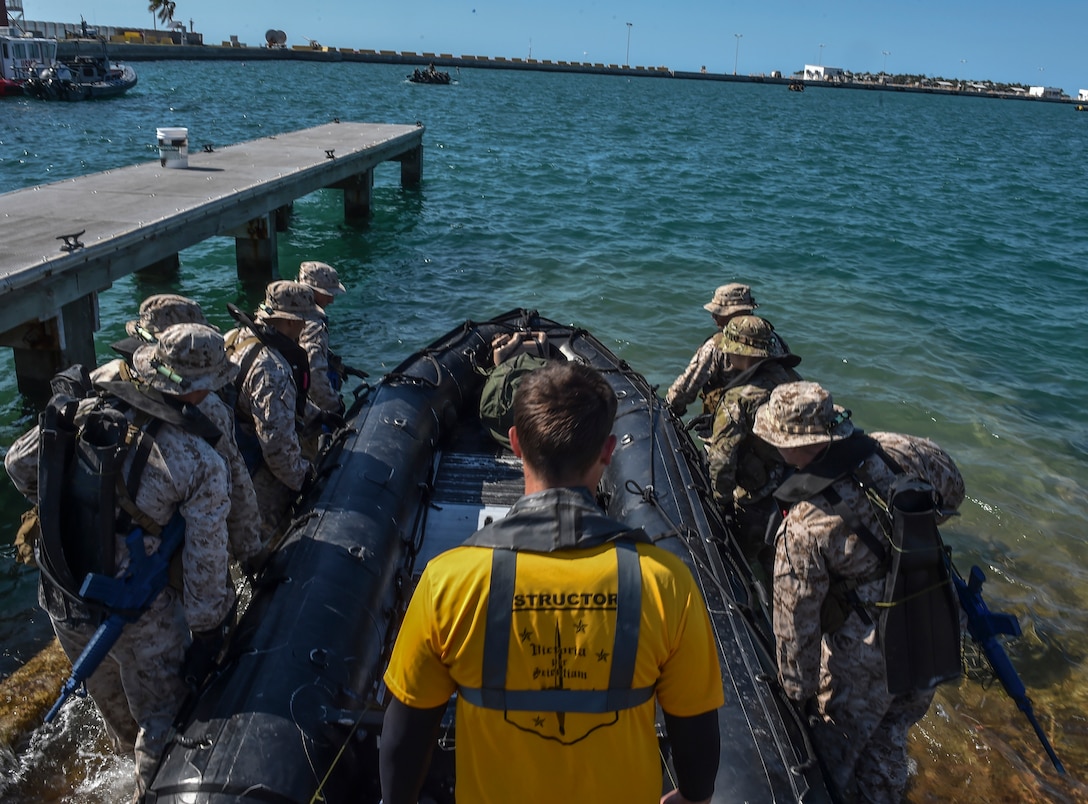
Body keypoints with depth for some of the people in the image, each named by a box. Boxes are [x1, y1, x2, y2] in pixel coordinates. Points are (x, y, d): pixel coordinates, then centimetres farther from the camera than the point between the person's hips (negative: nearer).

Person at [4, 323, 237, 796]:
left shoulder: (85, 413, -12)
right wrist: (206, 636, -6)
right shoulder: (201, 465, -24)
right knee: (162, 720, 21)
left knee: (111, 702, 33)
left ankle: (131, 754, 60)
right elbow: (204, 565, -20)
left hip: (63, 601, 6)